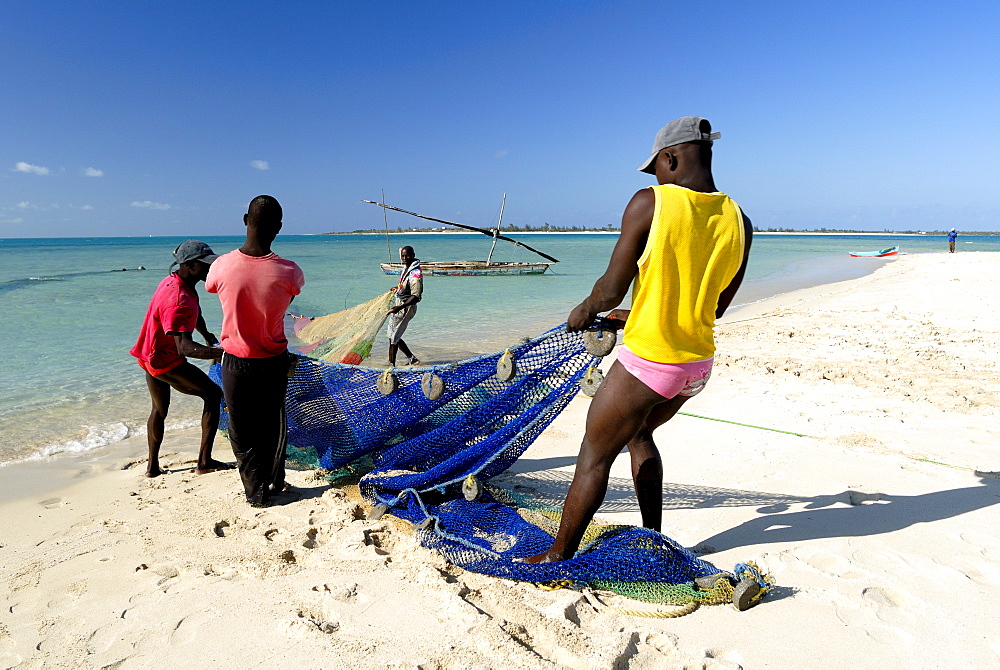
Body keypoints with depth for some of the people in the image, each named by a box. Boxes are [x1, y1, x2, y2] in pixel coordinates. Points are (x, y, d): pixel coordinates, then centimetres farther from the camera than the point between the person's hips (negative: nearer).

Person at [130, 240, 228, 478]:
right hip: (166, 362, -10)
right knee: (213, 394, -5)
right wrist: (221, 352, -53)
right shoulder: (178, 300, -32)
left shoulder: (173, 281, 1)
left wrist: (207, 335, 17)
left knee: (159, 409, 22)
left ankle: (153, 467, 35)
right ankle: (204, 461, -5)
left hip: (150, 357, 10)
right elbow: (184, 348, -41)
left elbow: (194, 312, 22)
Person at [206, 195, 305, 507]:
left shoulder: (222, 266, -17)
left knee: (242, 432, 15)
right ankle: (275, 483, 35)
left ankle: (256, 491, 20)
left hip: (236, 363, 0)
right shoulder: (288, 272, -20)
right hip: (273, 362, 1)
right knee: (272, 424, 20)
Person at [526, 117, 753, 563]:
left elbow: (610, 289, -13)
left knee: (595, 454, 9)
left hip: (647, 360, -7)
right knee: (639, 433, 29)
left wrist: (583, 313, 10)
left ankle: (559, 555, 23)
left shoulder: (650, 203, -13)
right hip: (698, 364, 7)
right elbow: (716, 307, 12)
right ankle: (653, 538, 36)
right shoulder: (739, 222, 4)